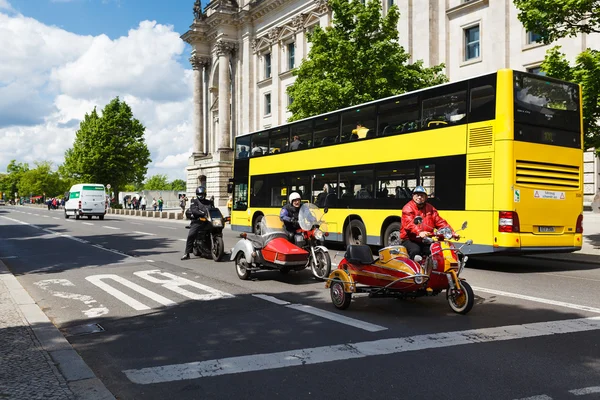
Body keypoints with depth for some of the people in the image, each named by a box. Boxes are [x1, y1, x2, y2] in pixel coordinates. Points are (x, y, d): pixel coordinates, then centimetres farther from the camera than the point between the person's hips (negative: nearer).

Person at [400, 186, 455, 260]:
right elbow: (409, 223, -23)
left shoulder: (430, 208, 16)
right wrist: (419, 232, -42)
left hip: (425, 241, 5)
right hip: (410, 240, -5)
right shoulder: (408, 208, -5)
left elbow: (440, 222, 8)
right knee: (415, 250, -33)